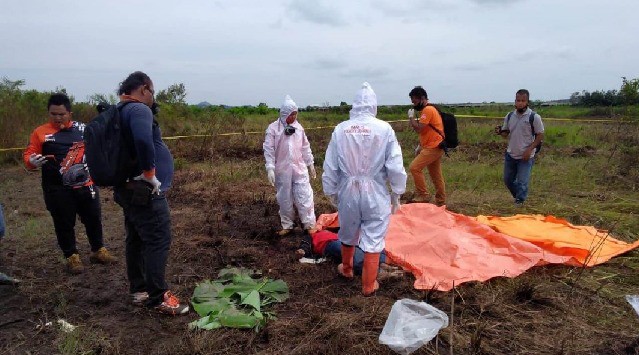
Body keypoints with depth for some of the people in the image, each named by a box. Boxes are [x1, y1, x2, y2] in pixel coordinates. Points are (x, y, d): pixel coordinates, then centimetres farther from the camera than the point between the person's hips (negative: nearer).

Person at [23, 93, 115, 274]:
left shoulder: (83, 129, 6)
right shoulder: (40, 132, 0)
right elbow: (28, 154, -2)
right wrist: (32, 162, -22)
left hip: (85, 184, 2)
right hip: (57, 189, -2)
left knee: (93, 218, 12)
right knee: (64, 224, 7)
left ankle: (98, 251, 31)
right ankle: (72, 257, 23)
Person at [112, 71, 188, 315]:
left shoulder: (119, 112, 15)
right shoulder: (139, 109, -16)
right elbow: (143, 141, -35)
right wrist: (151, 174, -23)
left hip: (128, 189, 10)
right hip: (145, 192, -10)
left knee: (136, 240, 16)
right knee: (158, 242, -4)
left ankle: (138, 291, 27)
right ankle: (157, 297, 3)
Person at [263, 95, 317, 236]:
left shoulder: (298, 127, 4)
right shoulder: (273, 128, -6)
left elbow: (305, 147, 12)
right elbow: (268, 150, -7)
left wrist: (310, 164, 15)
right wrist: (270, 168, -13)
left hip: (300, 169, 2)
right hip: (282, 170, -2)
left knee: (304, 197, -1)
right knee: (284, 199, 9)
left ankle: (310, 225, 8)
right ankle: (287, 225, 24)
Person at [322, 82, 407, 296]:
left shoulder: (341, 129, -5)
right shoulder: (384, 129, -11)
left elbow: (330, 166, 1)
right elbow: (395, 166, -8)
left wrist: (331, 191, 14)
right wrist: (397, 192, 5)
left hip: (348, 190, 3)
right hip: (375, 193, -3)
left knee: (348, 232, 23)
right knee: (373, 238, 9)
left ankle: (346, 269, 46)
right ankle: (369, 285, 20)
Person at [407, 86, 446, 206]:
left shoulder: (428, 110, -14)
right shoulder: (426, 110, 18)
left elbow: (418, 129, -20)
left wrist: (411, 117, -7)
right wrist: (420, 146, 17)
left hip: (433, 147, -10)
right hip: (434, 147, 10)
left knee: (414, 167, -16)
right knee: (436, 176, 13)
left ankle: (423, 195, -8)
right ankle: (441, 202, 19)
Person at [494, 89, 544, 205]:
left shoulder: (534, 117, -12)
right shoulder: (509, 116, 1)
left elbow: (540, 136, -8)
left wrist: (529, 149, -18)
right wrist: (500, 132, -12)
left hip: (525, 156, -5)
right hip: (510, 155, 5)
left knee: (522, 182, -3)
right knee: (508, 180, 16)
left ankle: (519, 203, 13)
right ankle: (519, 197, 39)